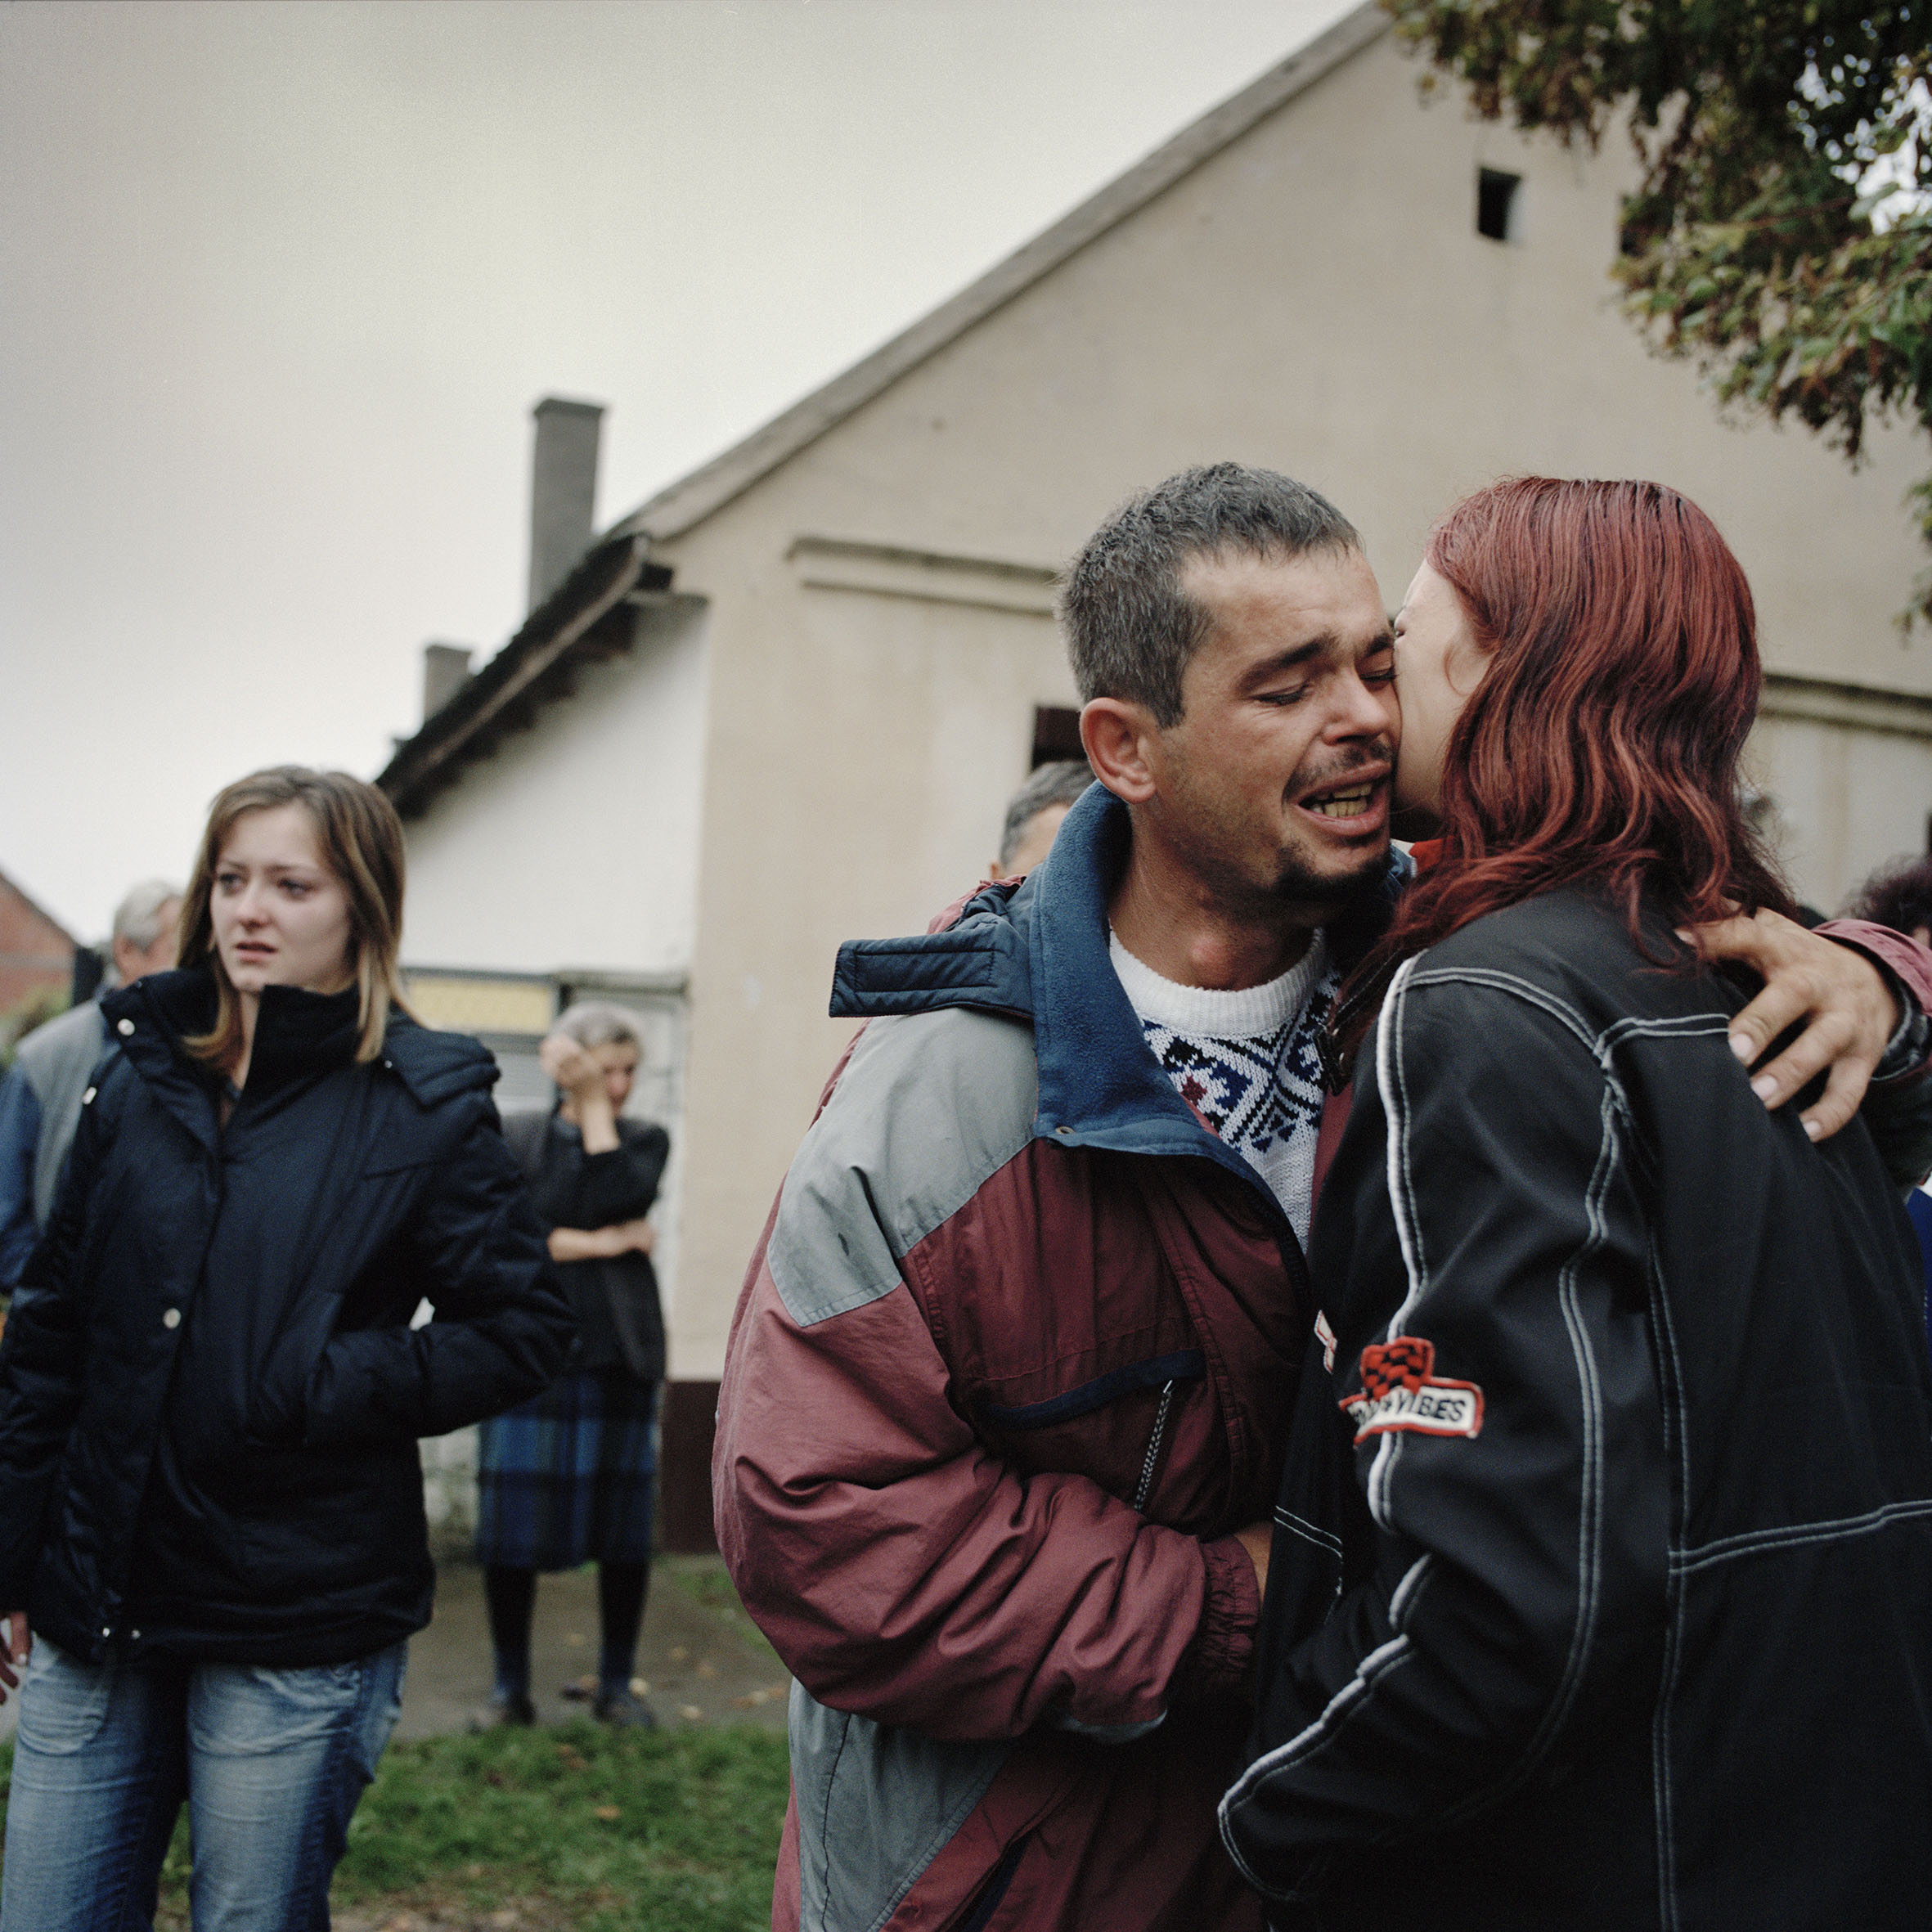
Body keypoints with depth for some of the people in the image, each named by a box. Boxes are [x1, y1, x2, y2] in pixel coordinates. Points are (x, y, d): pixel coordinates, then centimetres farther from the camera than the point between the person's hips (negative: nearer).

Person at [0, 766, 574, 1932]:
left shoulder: (425, 1106, -5)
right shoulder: (141, 1082, 8)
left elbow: (524, 1331, -5)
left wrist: (329, 1386, -17)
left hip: (296, 1637, -4)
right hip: (97, 1615, 4)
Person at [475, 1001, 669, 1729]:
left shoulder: (645, 1141, 11)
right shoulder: (514, 1138, 7)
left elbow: (617, 1198, -10)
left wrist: (596, 1107, -5)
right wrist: (596, 1244, -10)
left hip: (618, 1360, 1)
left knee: (624, 1530, 4)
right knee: (511, 1530, -1)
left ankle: (616, 1684, 18)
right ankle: (510, 1688, 14)